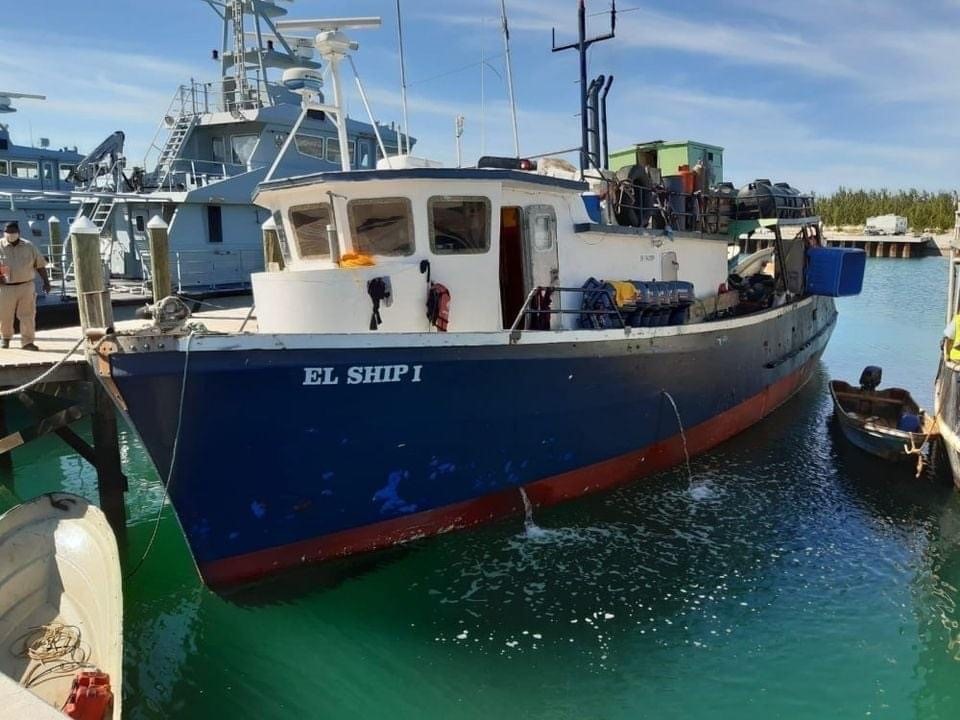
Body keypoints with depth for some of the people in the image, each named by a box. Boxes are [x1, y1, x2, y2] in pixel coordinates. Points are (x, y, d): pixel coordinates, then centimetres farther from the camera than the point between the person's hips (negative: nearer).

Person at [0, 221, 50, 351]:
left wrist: (46, 281, 5)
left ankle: (27, 341, 5)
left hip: (26, 286, 1)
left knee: (28, 315, -1)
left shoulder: (28, 246, 6)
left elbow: (40, 264, 10)